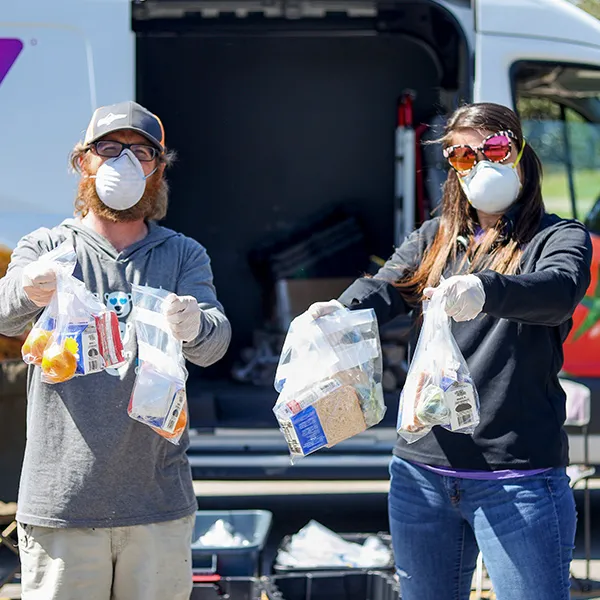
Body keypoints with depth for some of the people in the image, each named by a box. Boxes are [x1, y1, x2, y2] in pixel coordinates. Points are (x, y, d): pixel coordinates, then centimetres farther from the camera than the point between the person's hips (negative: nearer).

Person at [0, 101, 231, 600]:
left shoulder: (184, 255, 10)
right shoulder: (45, 249, 8)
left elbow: (215, 340, -7)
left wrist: (193, 326, -32)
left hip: (159, 505, 1)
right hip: (60, 502, -1)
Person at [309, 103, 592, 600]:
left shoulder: (559, 238, 2)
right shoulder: (434, 239, 15)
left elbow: (561, 288, -21)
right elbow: (384, 288, -2)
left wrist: (485, 291, -41)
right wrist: (338, 312, -26)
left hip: (518, 479, -4)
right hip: (422, 472, 5)